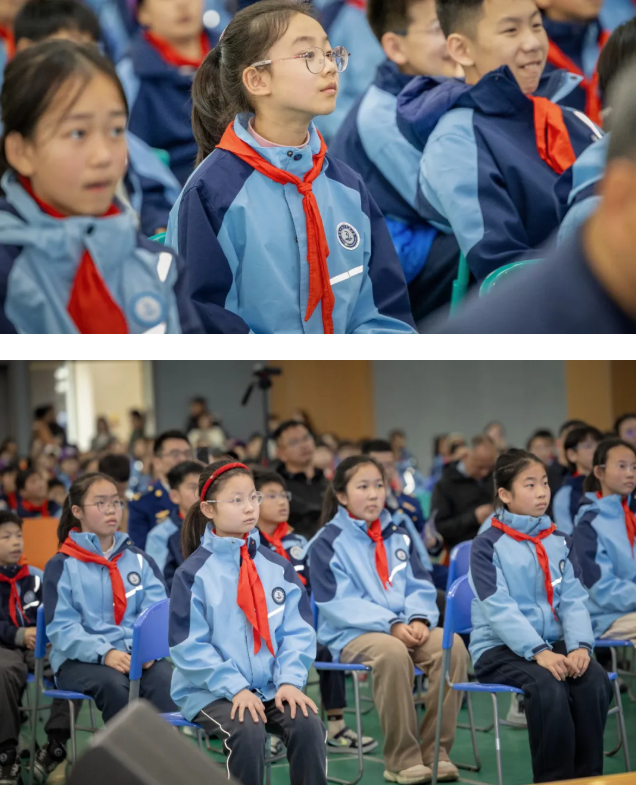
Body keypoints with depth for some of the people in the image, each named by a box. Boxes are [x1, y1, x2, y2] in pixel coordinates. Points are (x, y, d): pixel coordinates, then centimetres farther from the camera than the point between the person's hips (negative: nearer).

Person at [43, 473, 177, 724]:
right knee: (114, 684, -36)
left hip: (136, 654, 2)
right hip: (80, 659, -2)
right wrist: (105, 653, -22)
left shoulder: (139, 560, 17)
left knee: (164, 679, -32)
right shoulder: (62, 566, 6)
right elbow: (62, 628, -6)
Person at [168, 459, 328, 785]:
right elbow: (189, 647, -9)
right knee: (247, 732, -31)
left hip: (271, 687, 4)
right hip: (211, 690, -3)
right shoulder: (194, 572, -5)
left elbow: (297, 632, 4)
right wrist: (235, 687, -18)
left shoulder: (277, 566, 6)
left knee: (308, 724, -24)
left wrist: (289, 680, -13)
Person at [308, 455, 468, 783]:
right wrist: (391, 625, -20)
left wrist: (419, 618, -13)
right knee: (392, 653, -38)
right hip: (352, 634, -5)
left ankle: (435, 750, -17)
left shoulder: (398, 537, 17)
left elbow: (420, 586, 11)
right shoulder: (327, 542, 0)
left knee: (451, 645, -25)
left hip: (405, 630, 5)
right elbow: (338, 603, -9)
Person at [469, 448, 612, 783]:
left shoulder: (560, 542, 12)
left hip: (553, 642, 4)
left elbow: (574, 601, 3)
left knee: (595, 681, -26)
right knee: (549, 687, -34)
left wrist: (580, 645, -17)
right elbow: (500, 608, -14)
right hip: (499, 649, -4)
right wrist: (538, 652, -27)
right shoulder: (487, 545, -4)